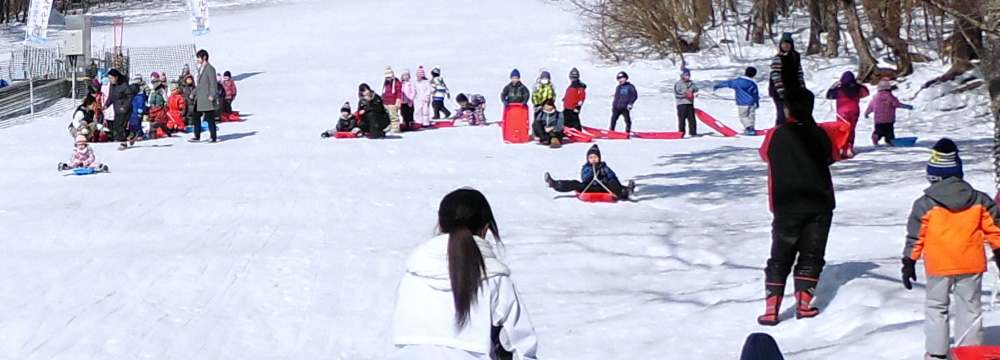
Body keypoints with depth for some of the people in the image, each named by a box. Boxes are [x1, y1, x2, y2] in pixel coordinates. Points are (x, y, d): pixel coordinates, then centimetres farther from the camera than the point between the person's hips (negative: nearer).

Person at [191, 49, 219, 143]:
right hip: (199, 99, 9)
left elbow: (213, 83, -16)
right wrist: (194, 93, 20)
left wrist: (212, 95, -22)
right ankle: (197, 136, 16)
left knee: (210, 119, -3)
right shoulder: (200, 69, 17)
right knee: (196, 117, 10)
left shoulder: (210, 69, -11)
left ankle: (213, 137, 3)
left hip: (207, 99, -9)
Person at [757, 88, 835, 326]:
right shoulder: (820, 135, -3)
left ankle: (772, 308, -2)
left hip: (786, 207, 0)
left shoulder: (776, 135, -6)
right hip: (819, 206, 1)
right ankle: (804, 303, 1)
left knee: (780, 258, 7)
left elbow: (765, 154, 12)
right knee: (811, 256, 10)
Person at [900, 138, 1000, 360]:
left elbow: (915, 236, -4)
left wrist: (909, 262, 3)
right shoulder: (979, 201, 1)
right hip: (971, 264, 2)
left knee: (936, 307, 10)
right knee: (970, 307, 11)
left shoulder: (925, 204, -7)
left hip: (939, 266, -2)